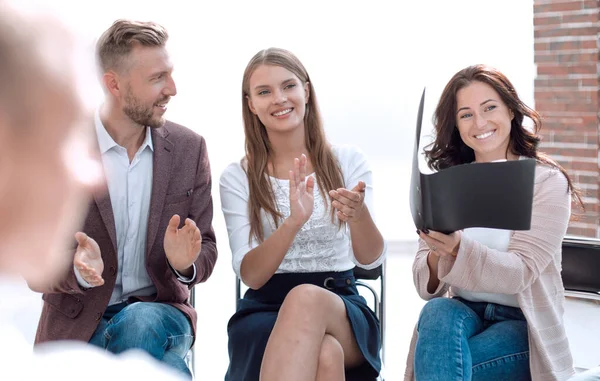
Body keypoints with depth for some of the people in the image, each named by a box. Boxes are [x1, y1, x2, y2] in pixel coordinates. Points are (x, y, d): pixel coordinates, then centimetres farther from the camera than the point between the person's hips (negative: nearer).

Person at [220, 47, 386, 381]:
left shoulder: (348, 161, 5)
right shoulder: (237, 178, 4)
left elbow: (370, 259, -6)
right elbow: (251, 275, -7)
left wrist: (358, 214, -29)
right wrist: (293, 221, -26)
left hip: (341, 305, 1)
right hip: (265, 308, -1)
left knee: (307, 298, -37)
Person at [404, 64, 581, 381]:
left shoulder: (547, 181, -4)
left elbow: (519, 273, -16)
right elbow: (426, 287, 1)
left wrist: (457, 249, -35)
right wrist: (438, 255, -23)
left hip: (523, 324, -4)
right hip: (460, 312, 4)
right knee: (438, 312, -32)